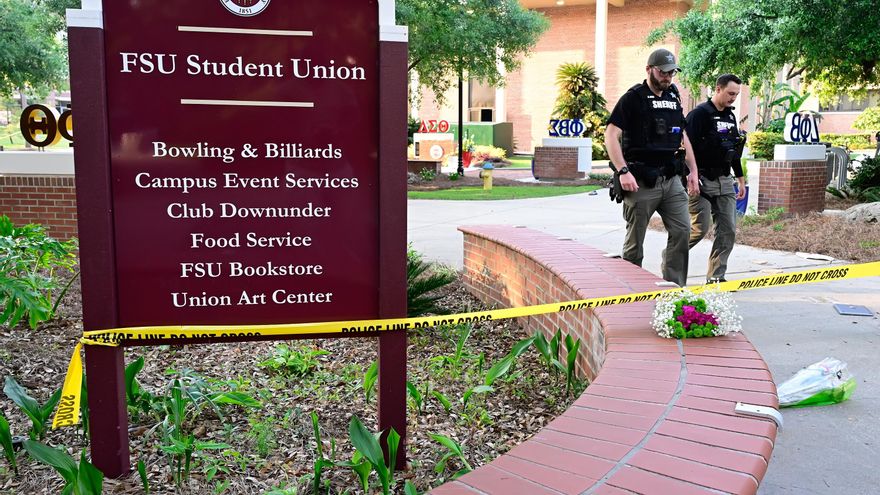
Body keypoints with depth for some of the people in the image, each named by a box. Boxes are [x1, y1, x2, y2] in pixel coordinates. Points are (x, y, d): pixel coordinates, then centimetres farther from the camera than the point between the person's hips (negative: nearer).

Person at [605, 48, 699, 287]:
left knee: (682, 230, -3)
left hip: (671, 179, 6)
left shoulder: (673, 97, 16)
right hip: (641, 181, -6)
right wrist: (623, 171, -21)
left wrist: (693, 170, 17)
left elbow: (683, 136, 24)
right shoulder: (633, 98, -4)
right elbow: (611, 135, -12)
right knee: (635, 240, 2)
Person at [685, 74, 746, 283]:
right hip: (702, 179, -8)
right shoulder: (700, 113, -9)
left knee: (728, 230, 3)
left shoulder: (730, 116, 16)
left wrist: (740, 179, 23)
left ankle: (715, 276, 10)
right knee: (700, 228, -10)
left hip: (724, 181, 8)